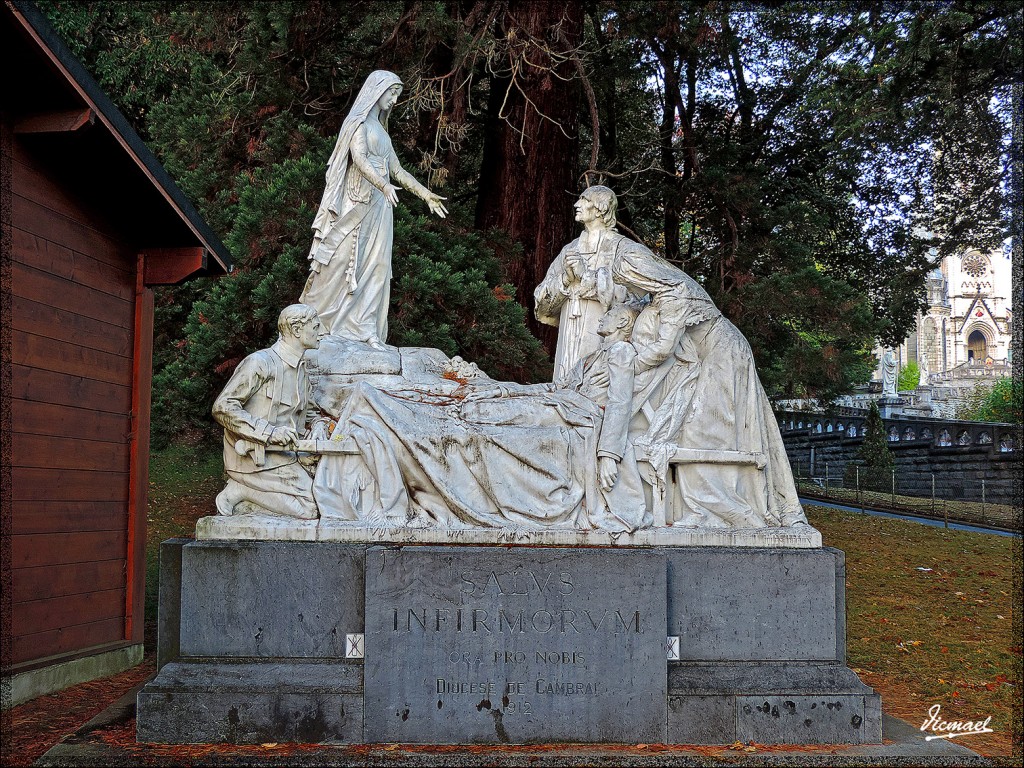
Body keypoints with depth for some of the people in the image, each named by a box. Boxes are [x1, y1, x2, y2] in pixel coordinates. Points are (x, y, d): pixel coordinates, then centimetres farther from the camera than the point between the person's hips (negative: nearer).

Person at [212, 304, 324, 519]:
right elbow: (223, 408, -16)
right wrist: (269, 432, -22)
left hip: (281, 456, 9)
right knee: (309, 509, -18)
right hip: (252, 458, -9)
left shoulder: (302, 371, 17)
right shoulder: (260, 363, -12)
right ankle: (239, 491, -6)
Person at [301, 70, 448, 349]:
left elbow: (397, 170, 23)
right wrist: (383, 185, -34)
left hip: (379, 205, 8)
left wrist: (426, 194, 20)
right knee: (343, 259, -6)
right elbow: (359, 158, -19)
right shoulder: (360, 121, -3)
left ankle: (367, 329, -1)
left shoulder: (381, 130, 21)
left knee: (376, 266, 0)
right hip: (358, 202, -8)